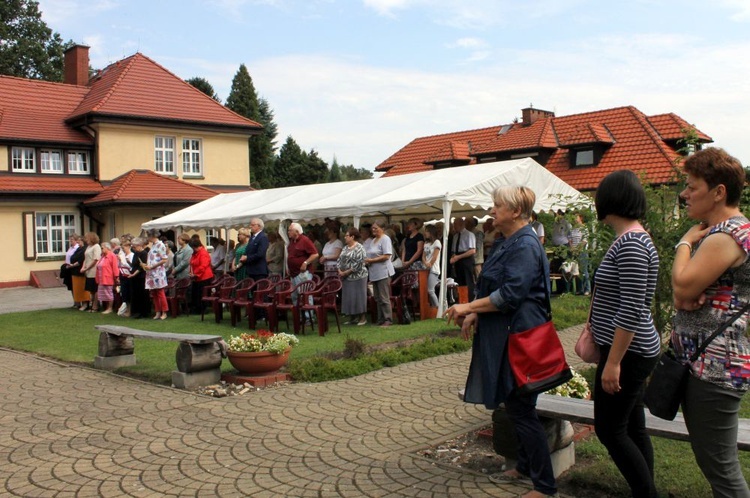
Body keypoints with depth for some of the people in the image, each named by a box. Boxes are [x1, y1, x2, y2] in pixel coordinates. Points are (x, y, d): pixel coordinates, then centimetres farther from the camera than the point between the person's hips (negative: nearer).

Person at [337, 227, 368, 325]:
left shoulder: (359, 248, -12)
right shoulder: (345, 248, 13)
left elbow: (358, 264, -19)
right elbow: (339, 260, 13)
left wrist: (346, 272, -16)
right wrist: (339, 271, -5)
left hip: (357, 276, -8)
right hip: (346, 278, 8)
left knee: (358, 297, -2)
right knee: (348, 297, 10)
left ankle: (363, 318, 9)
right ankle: (352, 318, 19)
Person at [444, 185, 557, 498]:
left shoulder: (525, 246, -18)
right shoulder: (504, 243, 12)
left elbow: (510, 295, -24)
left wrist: (468, 307, -18)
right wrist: (474, 315, 4)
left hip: (520, 336, -10)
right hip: (502, 335, 10)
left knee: (521, 408, -2)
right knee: (514, 405, 19)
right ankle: (524, 466, 35)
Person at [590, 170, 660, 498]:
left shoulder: (631, 244, -20)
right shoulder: (630, 239, 11)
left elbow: (631, 310, -24)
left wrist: (613, 363, -21)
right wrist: (592, 330, 23)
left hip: (627, 354, -10)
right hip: (631, 352, 10)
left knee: (609, 429, -1)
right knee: (633, 427, 15)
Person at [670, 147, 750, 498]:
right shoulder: (718, 231, 16)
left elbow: (682, 286, -23)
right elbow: (683, 296, 13)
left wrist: (686, 241, -9)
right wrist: (687, 298, -10)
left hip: (713, 368, -11)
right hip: (704, 363, 11)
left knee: (721, 468, -3)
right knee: (709, 460, 20)